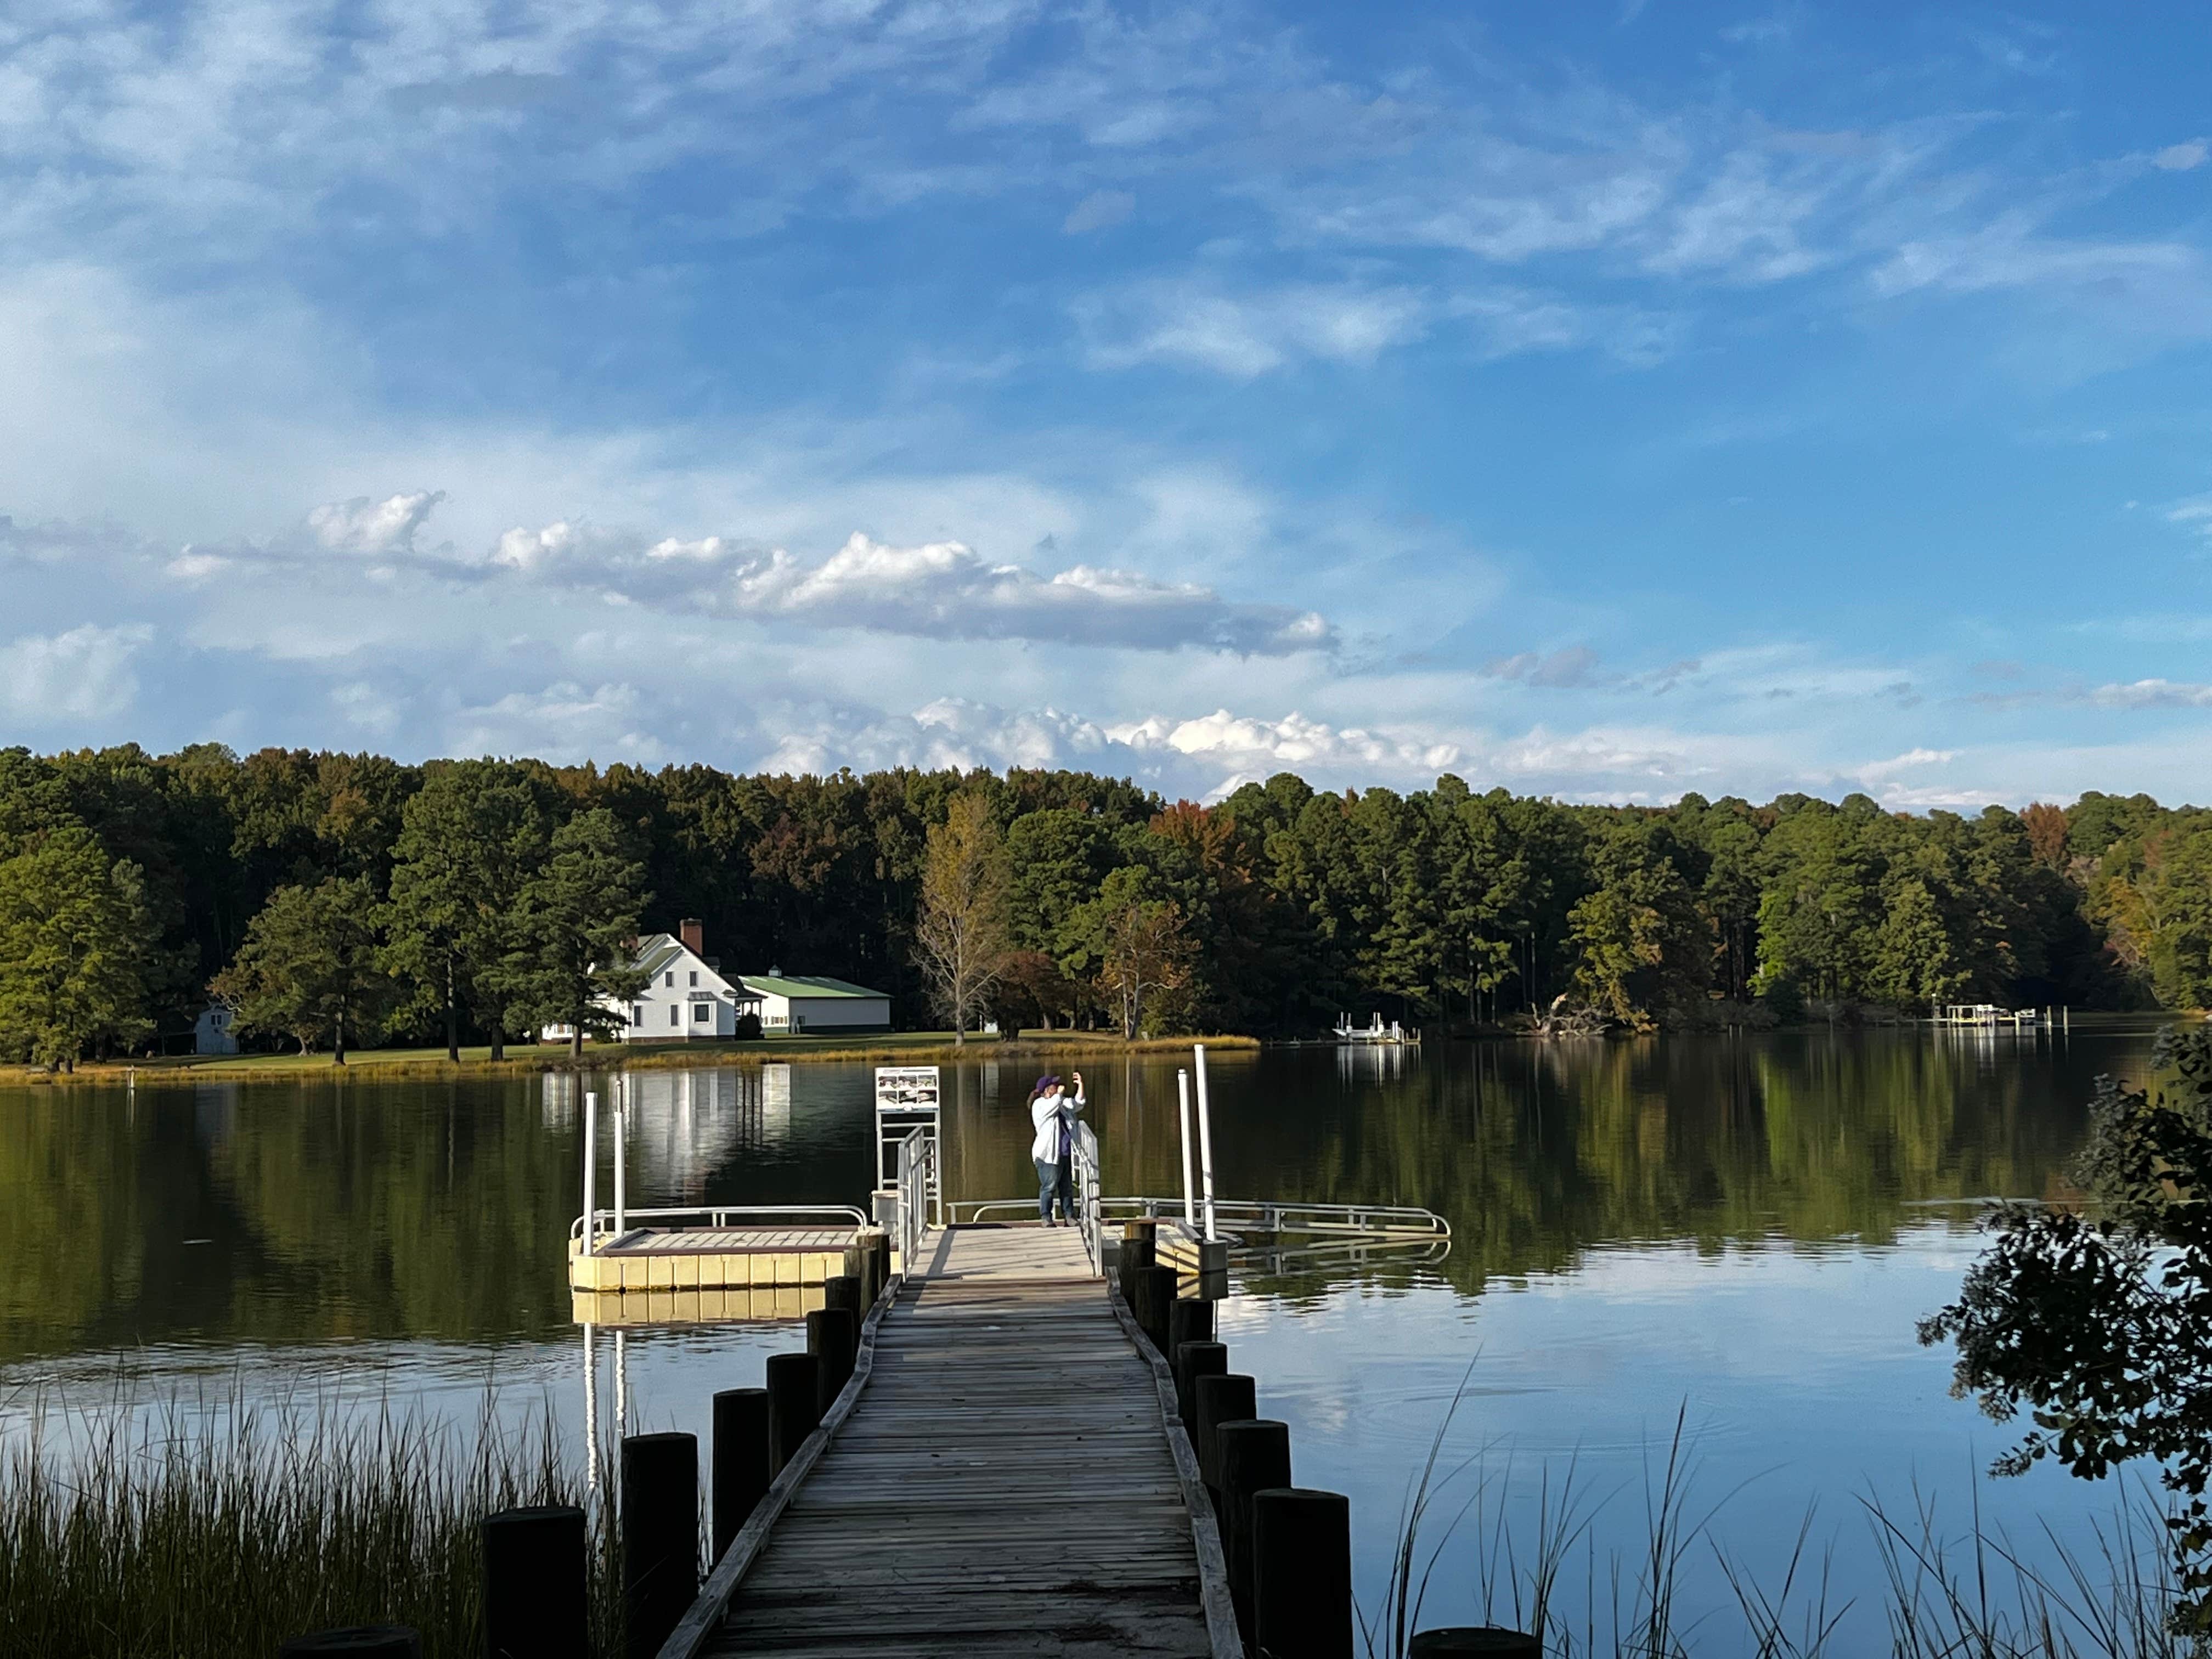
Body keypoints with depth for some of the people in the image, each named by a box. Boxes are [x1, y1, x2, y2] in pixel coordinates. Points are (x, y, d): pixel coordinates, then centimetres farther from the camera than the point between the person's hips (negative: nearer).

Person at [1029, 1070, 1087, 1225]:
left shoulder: (1061, 1103, 20)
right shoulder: (1040, 1105, -5)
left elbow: (1077, 1104, 24)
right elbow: (1054, 1104, -23)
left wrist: (1080, 1085, 18)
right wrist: (1060, 1094, -5)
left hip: (1065, 1154, 8)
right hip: (1048, 1154, -8)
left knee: (1067, 1187, 8)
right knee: (1049, 1186, -9)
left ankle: (1070, 1217, 10)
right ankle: (1045, 1217, -5)